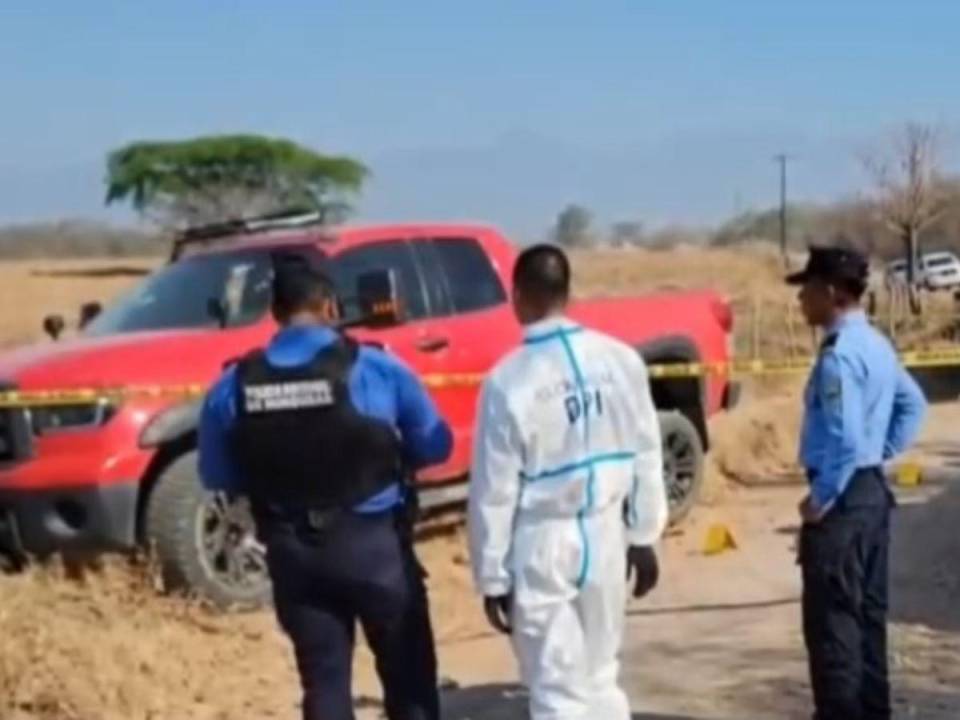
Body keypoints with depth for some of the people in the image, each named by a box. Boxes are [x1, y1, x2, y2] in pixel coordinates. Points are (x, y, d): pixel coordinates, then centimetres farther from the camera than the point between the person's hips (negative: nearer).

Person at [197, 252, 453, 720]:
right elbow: (433, 446, -2)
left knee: (323, 681, 13)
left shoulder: (233, 386, -4)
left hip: (292, 552, 3)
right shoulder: (375, 369, -11)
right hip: (372, 542, -2)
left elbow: (217, 476, 5)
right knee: (408, 673, 13)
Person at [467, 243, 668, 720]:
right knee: (600, 677, 20)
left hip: (543, 547, -4)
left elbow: (495, 489, -10)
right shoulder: (620, 360, -5)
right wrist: (644, 537, 13)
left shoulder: (509, 379, -15)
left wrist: (492, 577, -1)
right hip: (605, 537, 4)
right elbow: (645, 456, 2)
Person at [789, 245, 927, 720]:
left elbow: (845, 441, -25)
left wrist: (819, 501, -16)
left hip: (843, 496, -10)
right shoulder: (875, 345, 10)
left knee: (831, 621, -3)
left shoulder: (839, 356, -20)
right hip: (873, 489, 10)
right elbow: (913, 404, 21)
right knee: (867, 614, 15)